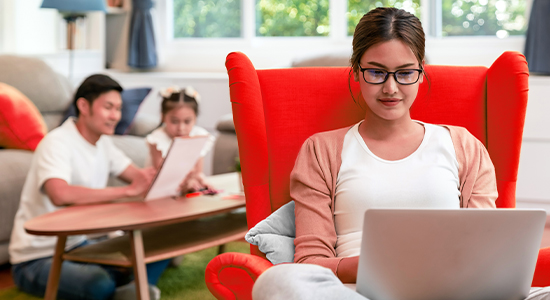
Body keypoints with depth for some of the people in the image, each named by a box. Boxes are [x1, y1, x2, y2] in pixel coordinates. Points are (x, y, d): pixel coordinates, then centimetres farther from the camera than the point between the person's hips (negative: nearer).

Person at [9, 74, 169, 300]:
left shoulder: (103, 142, 7)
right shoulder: (57, 142, -19)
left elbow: (138, 177, 5)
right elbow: (61, 195, -38)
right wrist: (128, 191, -35)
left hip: (79, 245, 8)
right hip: (37, 259, -8)